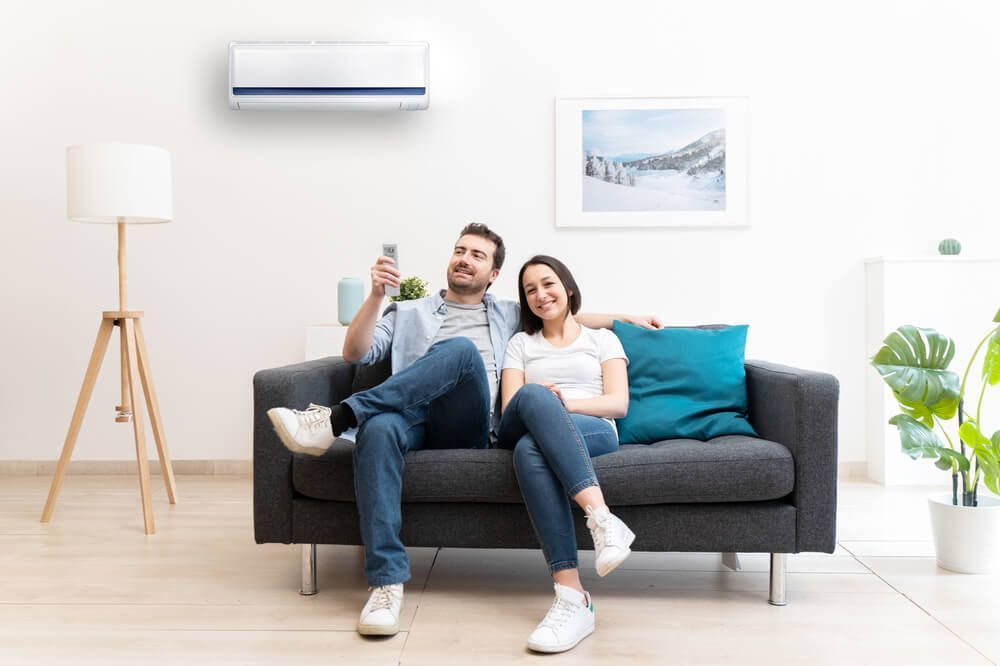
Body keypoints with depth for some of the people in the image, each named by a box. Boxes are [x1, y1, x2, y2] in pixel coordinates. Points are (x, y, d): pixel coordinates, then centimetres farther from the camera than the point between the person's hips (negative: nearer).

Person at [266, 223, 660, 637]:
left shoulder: (510, 316, 33)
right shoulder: (408, 313, 28)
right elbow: (355, 354, 15)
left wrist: (627, 317, 29)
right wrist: (376, 295, 2)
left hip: (468, 428, 0)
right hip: (415, 421, 0)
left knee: (463, 349, -33)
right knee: (378, 427, -40)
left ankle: (336, 419, -39)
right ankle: (387, 581, -41)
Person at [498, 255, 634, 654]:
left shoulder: (602, 339, 23)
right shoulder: (520, 343, 27)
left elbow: (619, 403, 7)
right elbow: (509, 410, 11)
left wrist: (563, 403, -11)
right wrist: (544, 403, -14)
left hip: (594, 432, -1)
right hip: (528, 430, 2)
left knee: (530, 448, -38)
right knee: (532, 397, -38)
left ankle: (571, 598, -47)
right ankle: (601, 517, -49)